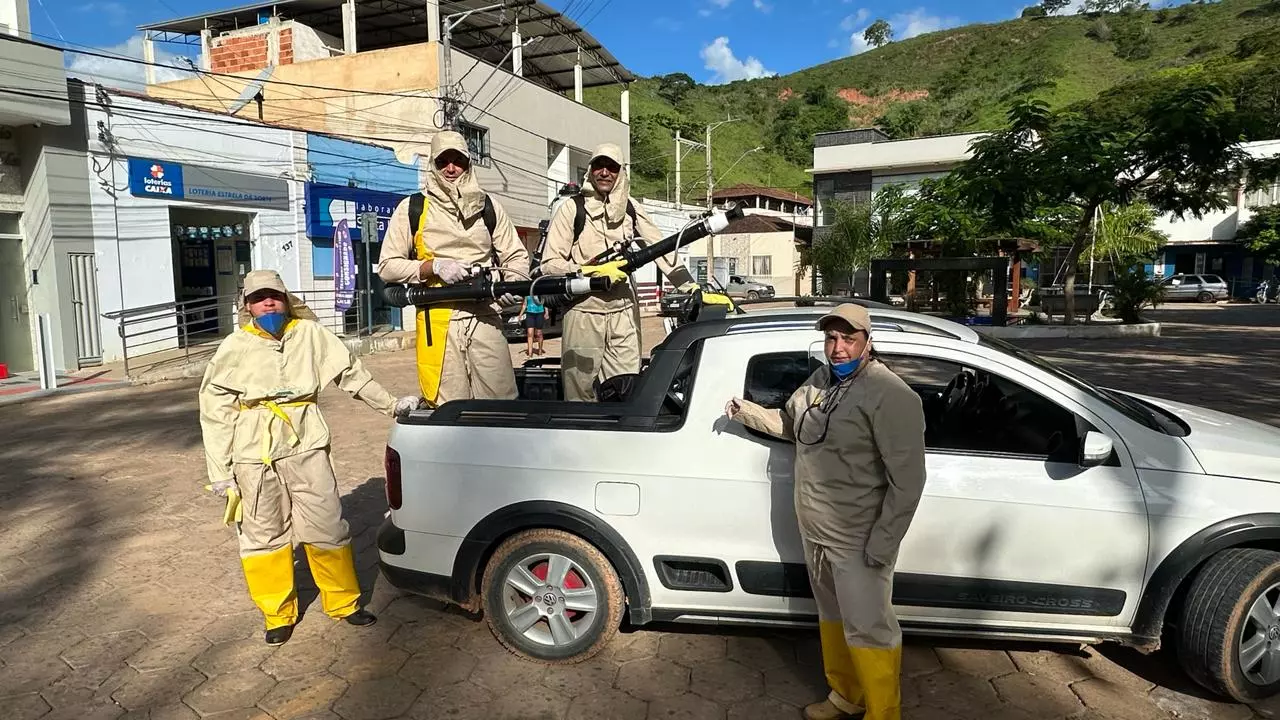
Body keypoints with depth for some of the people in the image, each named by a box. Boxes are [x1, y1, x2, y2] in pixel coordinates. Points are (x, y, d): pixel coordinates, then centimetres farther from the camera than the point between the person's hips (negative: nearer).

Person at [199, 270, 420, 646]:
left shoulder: (310, 334, 4)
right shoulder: (235, 347, 1)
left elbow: (350, 372, 12)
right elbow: (215, 411, 2)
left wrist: (390, 404, 13)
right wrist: (219, 469, -1)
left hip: (306, 448, 1)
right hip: (255, 456, 0)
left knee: (326, 528, 5)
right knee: (265, 535, 7)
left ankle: (343, 601, 25)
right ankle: (279, 614, 25)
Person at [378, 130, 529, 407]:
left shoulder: (489, 207, 13)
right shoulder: (412, 208, 6)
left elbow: (516, 256, 16)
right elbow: (387, 265, 3)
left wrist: (513, 284, -6)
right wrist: (434, 267, -12)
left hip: (486, 318, 2)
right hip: (437, 320, -2)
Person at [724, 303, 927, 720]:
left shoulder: (891, 396, -20)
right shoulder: (820, 380, 5)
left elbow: (907, 480, -22)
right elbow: (789, 423, 24)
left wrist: (882, 544, -22)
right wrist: (746, 411, 13)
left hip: (858, 542, -8)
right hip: (814, 531, 8)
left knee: (867, 630, 4)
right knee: (832, 616, 22)